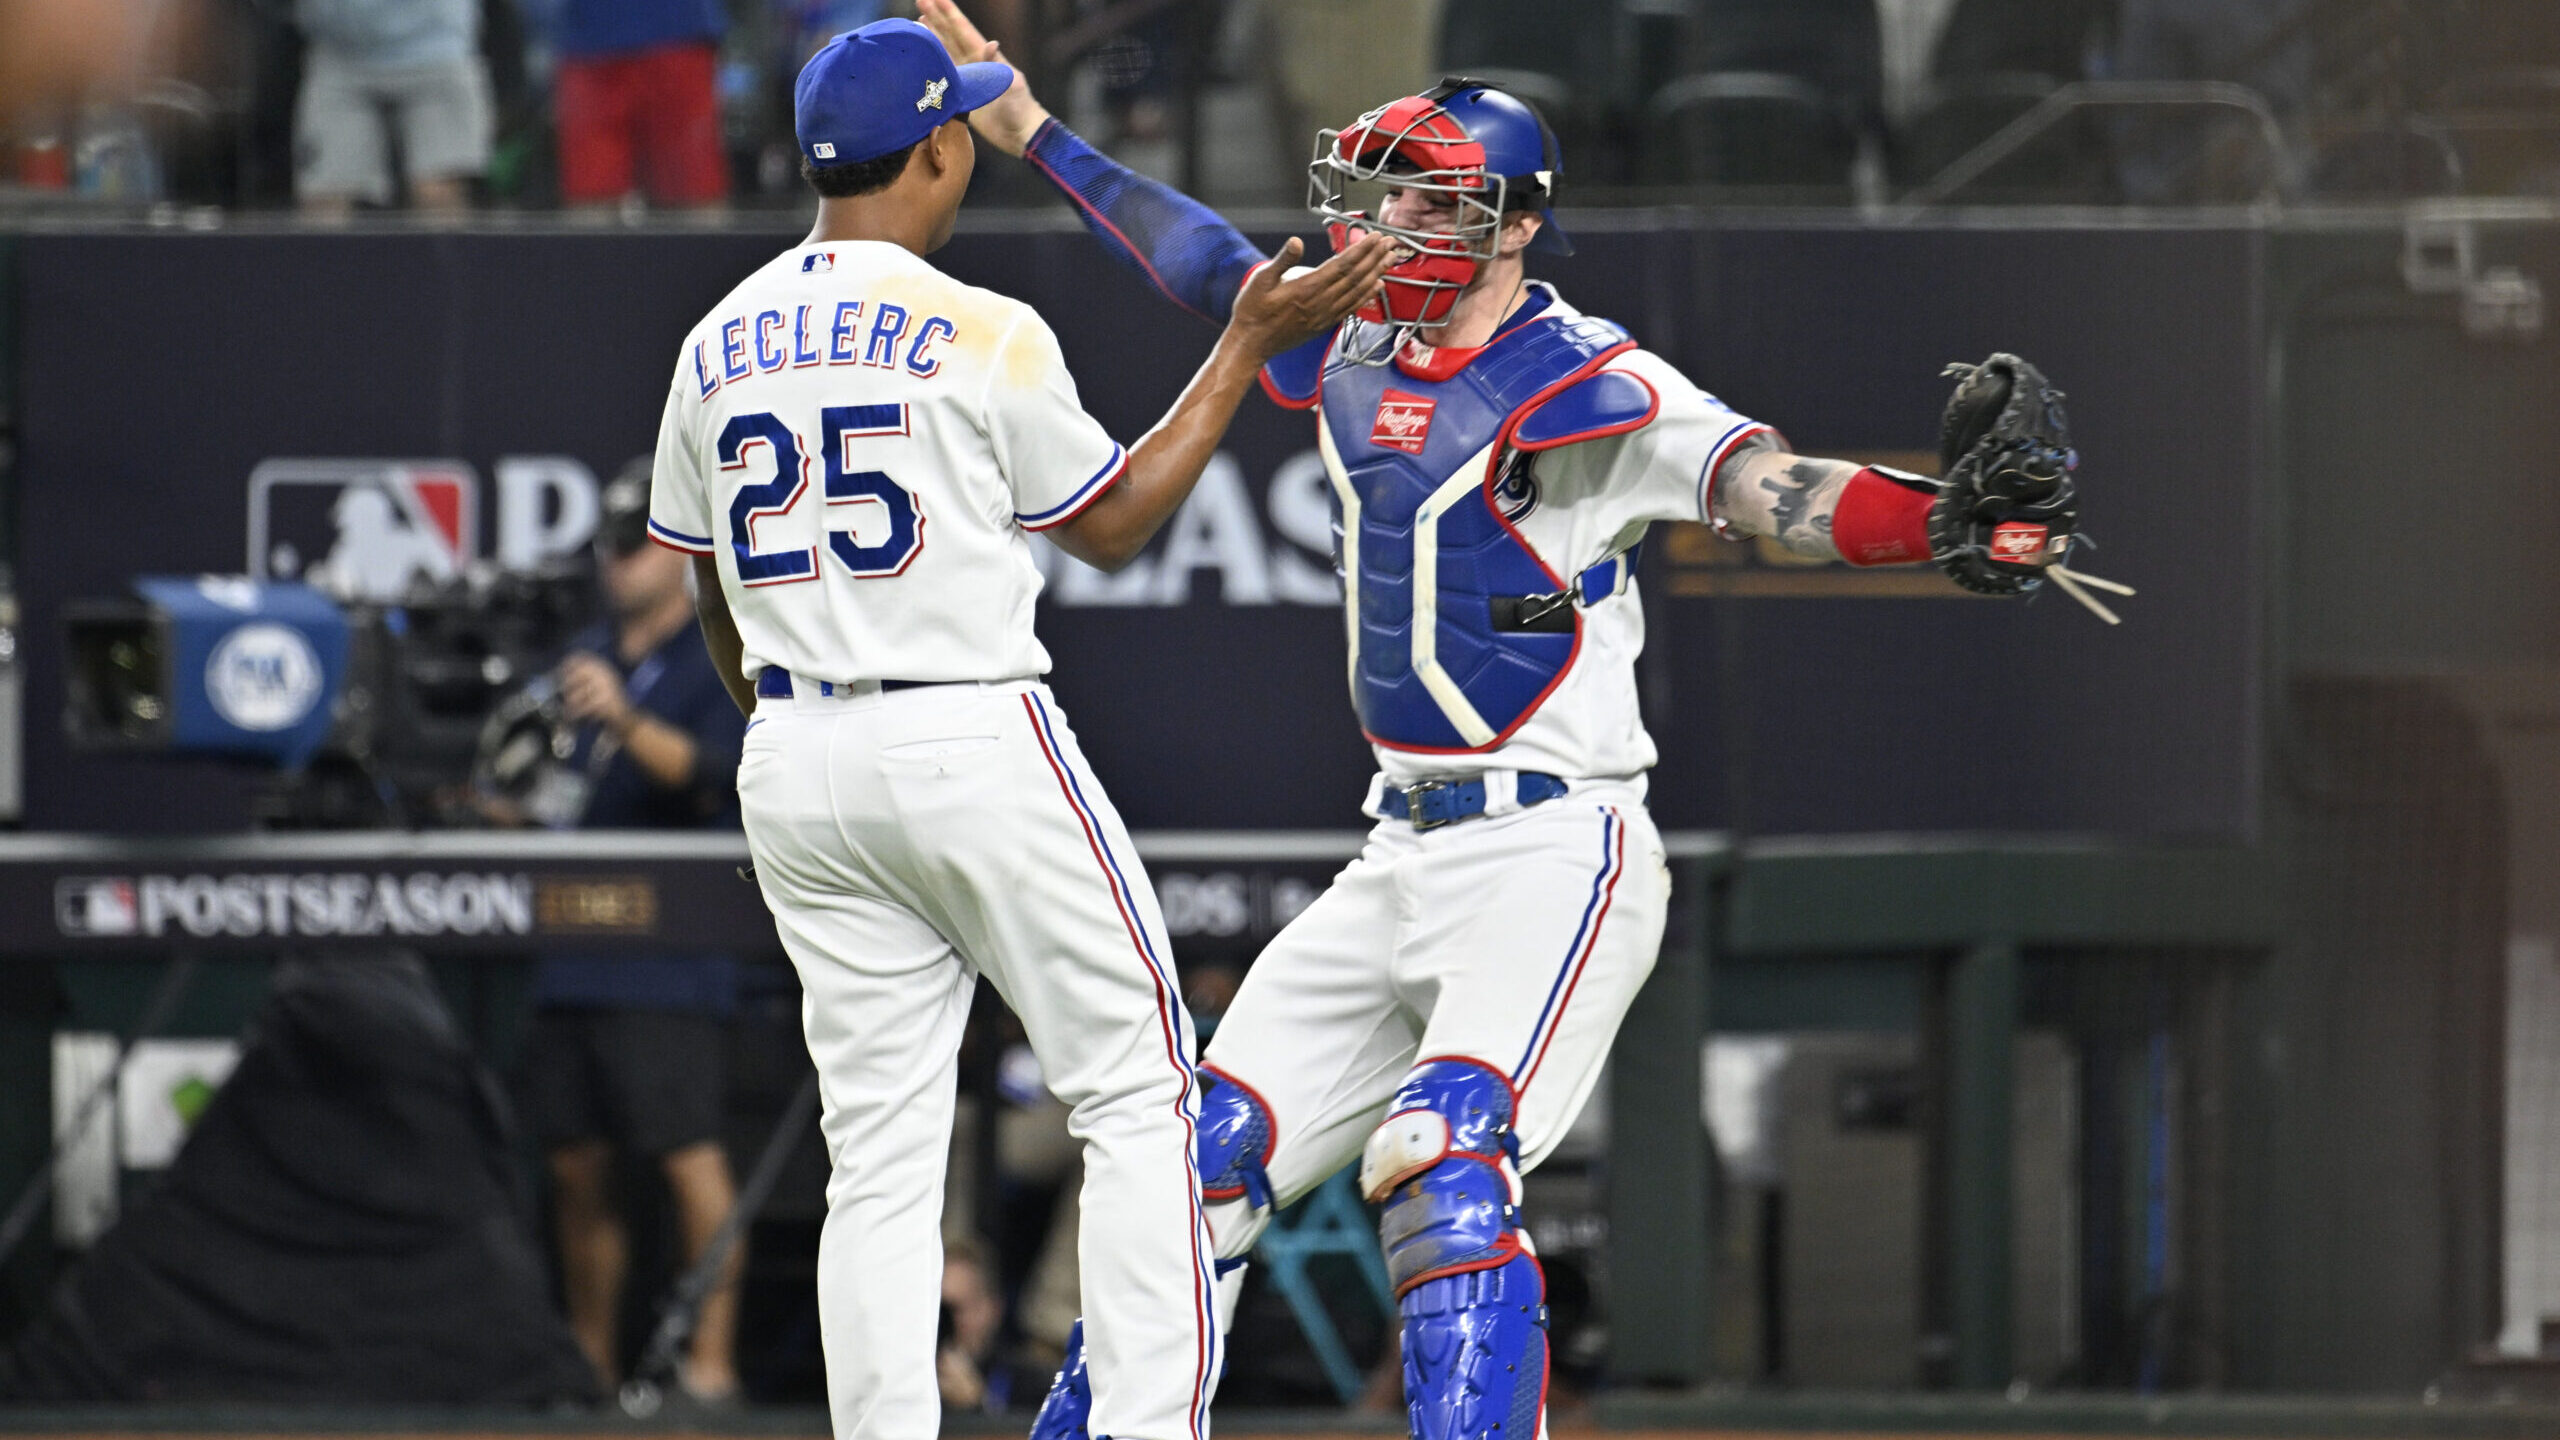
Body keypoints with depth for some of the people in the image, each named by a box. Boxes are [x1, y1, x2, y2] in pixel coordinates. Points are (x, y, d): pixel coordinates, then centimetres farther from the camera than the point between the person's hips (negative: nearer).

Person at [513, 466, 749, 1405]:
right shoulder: (585, 657, 21)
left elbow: (713, 778, -17)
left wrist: (627, 722, -31)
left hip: (668, 964, -7)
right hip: (573, 957, 7)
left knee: (690, 1159, -12)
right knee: (575, 1169, 8)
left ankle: (711, 1363, -13)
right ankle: (590, 1368, 15)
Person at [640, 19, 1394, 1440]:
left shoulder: (719, 347, 8)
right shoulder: (980, 333, -9)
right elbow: (1113, 523, 3)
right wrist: (1252, 345, 8)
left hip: (794, 764, 6)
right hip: (976, 741, -5)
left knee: (879, 1150, 7)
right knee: (1135, 1096, 3)